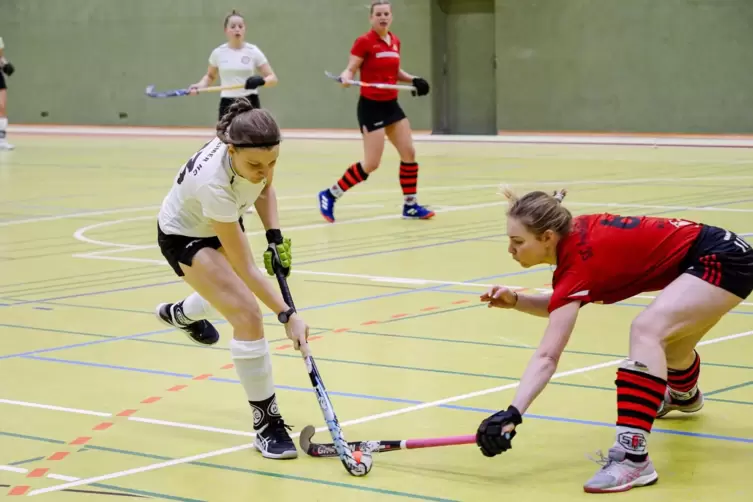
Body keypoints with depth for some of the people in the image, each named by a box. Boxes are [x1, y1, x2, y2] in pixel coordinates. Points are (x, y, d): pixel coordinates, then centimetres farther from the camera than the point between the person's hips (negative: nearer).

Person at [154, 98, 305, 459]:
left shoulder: (258, 152, -29)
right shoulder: (213, 182, -43)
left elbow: (265, 189, -1)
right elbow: (246, 270, -36)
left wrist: (275, 237, -12)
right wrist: (288, 316, -37)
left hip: (222, 222, 7)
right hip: (184, 236, -7)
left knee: (231, 295, 31)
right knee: (247, 313, -22)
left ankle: (180, 313, 67)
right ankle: (266, 423, -10)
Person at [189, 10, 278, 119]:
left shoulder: (253, 52, -3)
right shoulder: (218, 53, 2)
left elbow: (273, 79, -2)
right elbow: (210, 76, 19)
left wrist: (261, 81, -24)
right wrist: (200, 85, -1)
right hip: (228, 105, 1)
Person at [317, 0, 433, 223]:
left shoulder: (395, 41, 9)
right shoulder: (364, 41, -11)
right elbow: (350, 69, -13)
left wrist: (412, 79, 6)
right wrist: (346, 78, -34)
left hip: (391, 105, 7)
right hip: (371, 106, -7)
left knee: (409, 153, 4)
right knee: (371, 164, -9)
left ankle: (410, 206, 16)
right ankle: (329, 195, 5)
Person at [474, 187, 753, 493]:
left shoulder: (579, 263, -26)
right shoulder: (573, 236, -2)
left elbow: (546, 357, -34)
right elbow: (561, 307, 13)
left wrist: (512, 414, -41)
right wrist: (515, 301, -5)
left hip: (723, 260, -10)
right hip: (707, 259, 10)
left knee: (646, 330, -31)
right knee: (668, 351, 31)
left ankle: (632, 459, -37)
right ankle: (684, 396, 68)